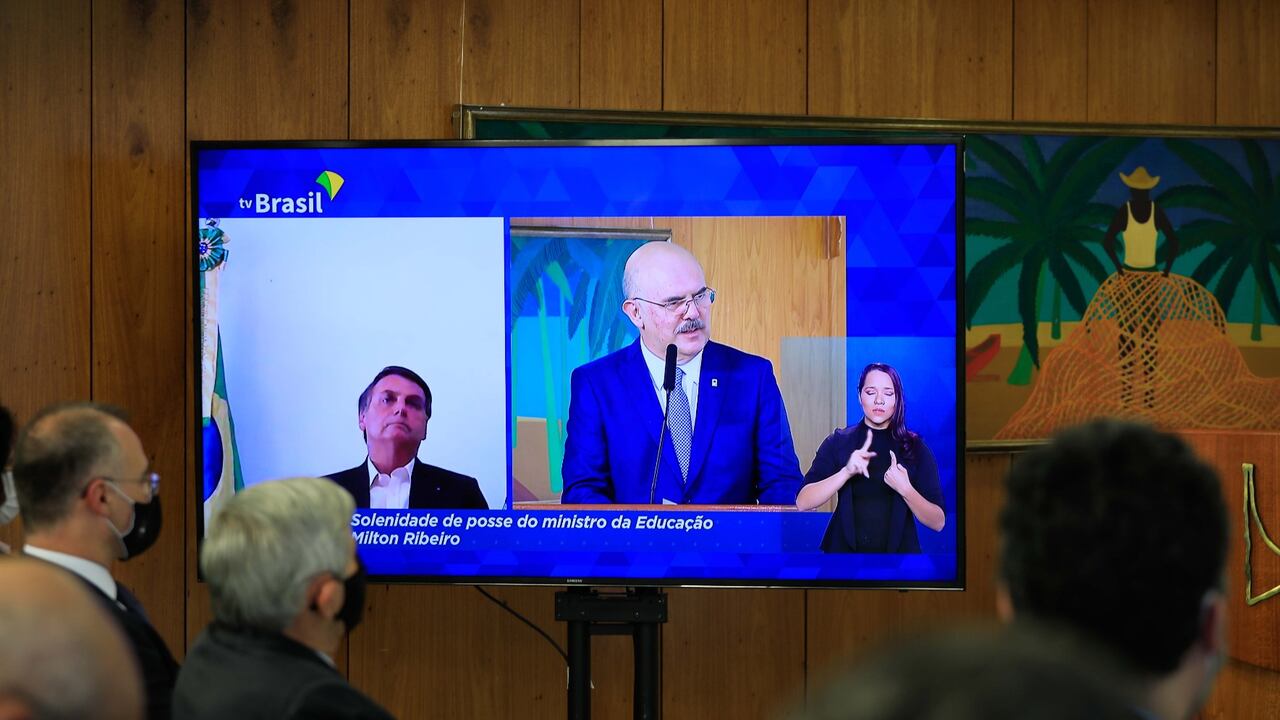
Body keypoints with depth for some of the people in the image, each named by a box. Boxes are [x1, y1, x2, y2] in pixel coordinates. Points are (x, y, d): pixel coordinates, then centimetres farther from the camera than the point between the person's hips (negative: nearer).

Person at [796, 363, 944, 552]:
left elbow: (938, 522, -8)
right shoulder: (838, 442, -4)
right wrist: (847, 472, -28)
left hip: (899, 550, 0)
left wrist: (905, 489, -25)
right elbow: (803, 502, -14)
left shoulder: (915, 447, -4)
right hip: (845, 549, 0)